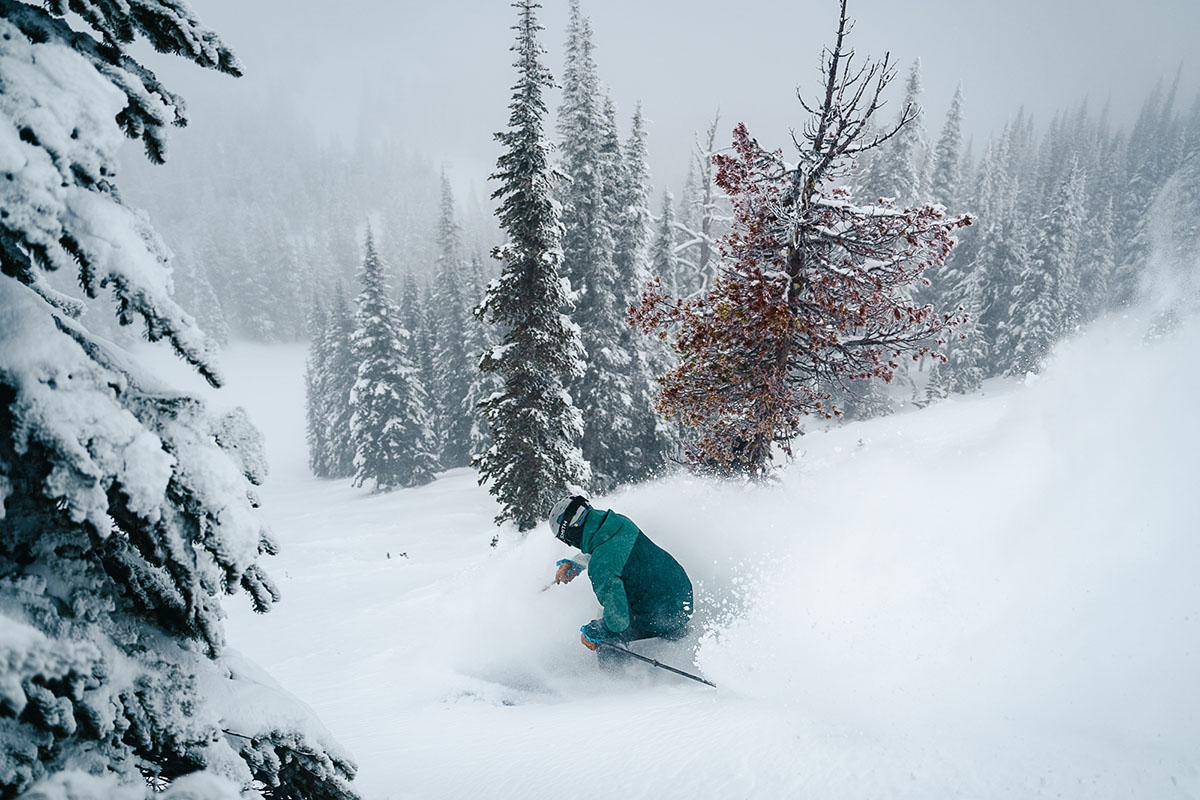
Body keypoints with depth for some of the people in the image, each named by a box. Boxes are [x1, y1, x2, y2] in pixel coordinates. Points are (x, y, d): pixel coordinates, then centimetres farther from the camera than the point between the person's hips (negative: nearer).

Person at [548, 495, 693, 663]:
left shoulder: (600, 567, -29)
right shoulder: (621, 523, -5)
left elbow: (618, 618, -27)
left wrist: (592, 633, -9)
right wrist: (574, 563, 10)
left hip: (663, 621, -8)